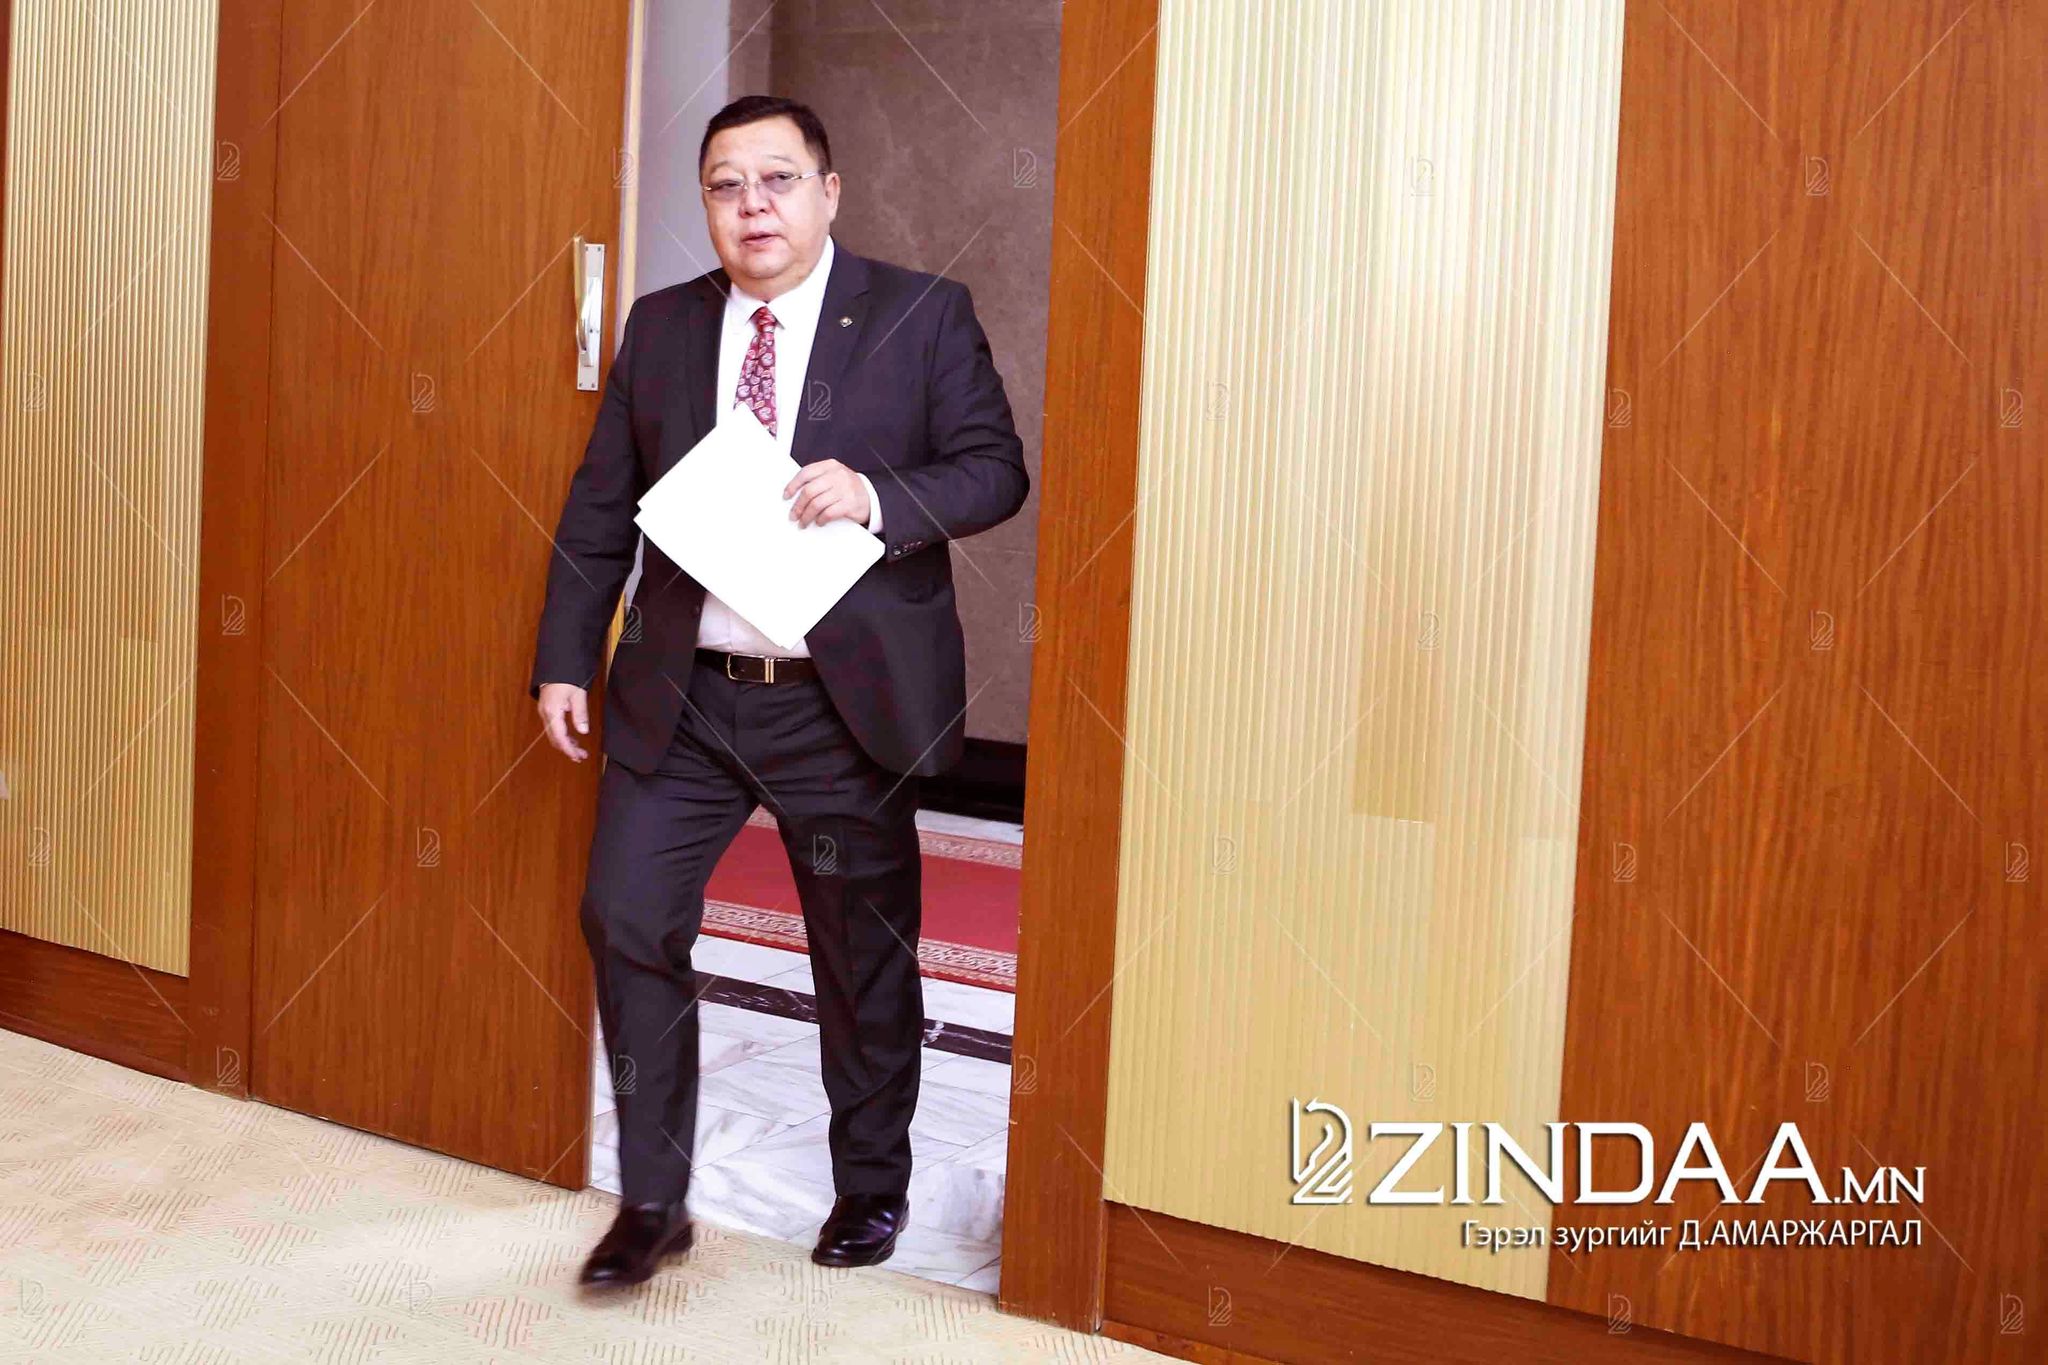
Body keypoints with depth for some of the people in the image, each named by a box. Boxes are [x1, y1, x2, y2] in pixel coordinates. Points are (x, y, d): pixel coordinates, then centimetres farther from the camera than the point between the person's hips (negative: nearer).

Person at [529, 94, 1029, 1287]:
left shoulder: (924, 315, -2)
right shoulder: (661, 326, 8)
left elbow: (996, 468, -4)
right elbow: (602, 507, 9)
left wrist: (879, 497, -21)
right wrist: (566, 658, 5)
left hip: (848, 697, -2)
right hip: (682, 695, 3)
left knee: (866, 950, 10)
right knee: (629, 918, -2)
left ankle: (873, 1184, 32)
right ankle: (653, 1200, 16)